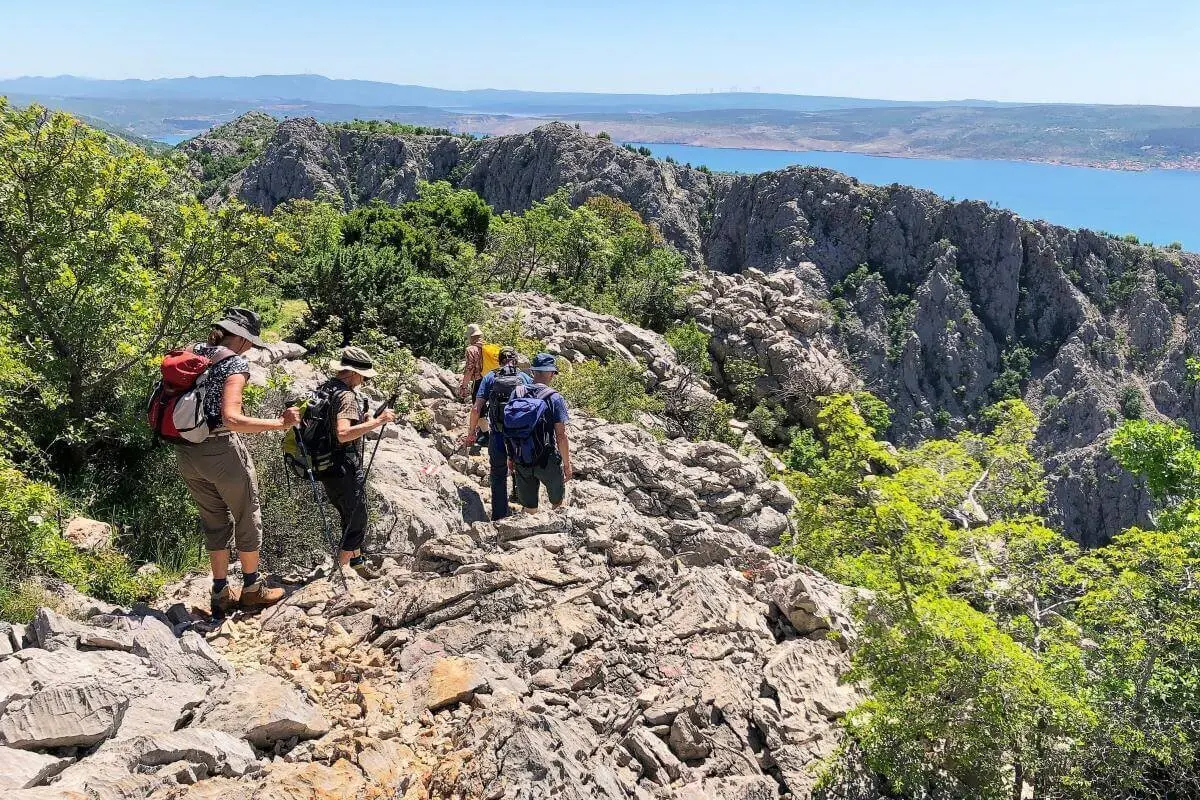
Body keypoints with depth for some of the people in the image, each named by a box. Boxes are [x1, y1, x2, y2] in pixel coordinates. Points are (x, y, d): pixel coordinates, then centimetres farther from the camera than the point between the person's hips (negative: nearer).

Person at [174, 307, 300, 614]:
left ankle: (221, 592, 28)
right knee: (247, 517, 13)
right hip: (221, 450, -7)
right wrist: (280, 423, -23)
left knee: (215, 520, 20)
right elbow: (231, 419, -25)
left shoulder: (194, 352, 7)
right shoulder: (236, 363, -15)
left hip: (186, 451, 7)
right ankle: (252, 588, 26)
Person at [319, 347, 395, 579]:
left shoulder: (325, 388, 9)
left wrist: (365, 419, 19)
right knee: (357, 519, 4)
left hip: (326, 467, 9)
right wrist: (377, 421, -31)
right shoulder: (347, 396, -20)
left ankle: (356, 561, 37)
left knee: (349, 516, 23)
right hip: (345, 470, -9)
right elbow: (343, 434, -33)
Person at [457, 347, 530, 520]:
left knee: (498, 476, 14)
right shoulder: (525, 378, 2)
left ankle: (499, 516, 18)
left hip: (497, 437, 0)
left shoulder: (489, 378, 2)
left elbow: (477, 409, -4)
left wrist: (470, 433, 6)